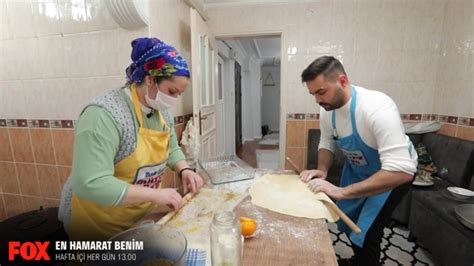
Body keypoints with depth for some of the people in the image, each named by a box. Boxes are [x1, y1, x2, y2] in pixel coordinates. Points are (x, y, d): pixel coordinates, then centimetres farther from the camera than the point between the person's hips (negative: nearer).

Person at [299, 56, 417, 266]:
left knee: (366, 234, -9)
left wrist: (341, 192, -43)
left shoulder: (377, 109, -37)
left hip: (394, 172, -6)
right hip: (356, 168, 6)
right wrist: (322, 170, -20)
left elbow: (401, 171, -41)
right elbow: (326, 144, -1)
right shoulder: (327, 110, -17)